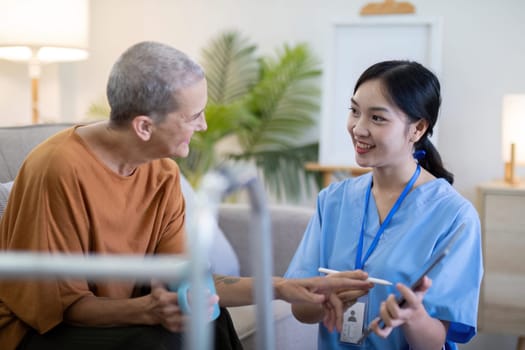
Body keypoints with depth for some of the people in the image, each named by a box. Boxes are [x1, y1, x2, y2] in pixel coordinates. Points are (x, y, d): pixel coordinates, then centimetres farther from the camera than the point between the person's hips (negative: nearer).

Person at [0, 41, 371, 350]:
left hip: (115, 314, 6)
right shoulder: (60, 169, -26)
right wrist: (147, 310, -36)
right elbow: (57, 303, -21)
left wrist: (280, 288, -13)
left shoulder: (163, 172, -4)